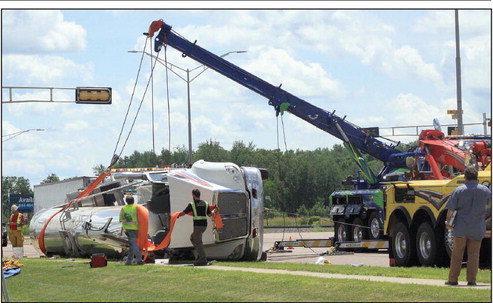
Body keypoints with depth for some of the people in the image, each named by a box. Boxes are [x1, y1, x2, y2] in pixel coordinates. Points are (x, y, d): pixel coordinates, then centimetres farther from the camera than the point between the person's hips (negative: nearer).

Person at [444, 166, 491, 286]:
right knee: (474, 254, 6)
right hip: (477, 229, 1)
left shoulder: (459, 190, -6)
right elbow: (488, 204, 20)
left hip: (461, 227, -1)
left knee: (457, 254, 6)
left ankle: (453, 279, 8)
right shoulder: (485, 190, 1)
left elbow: (451, 209, -6)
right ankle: (471, 279, 2)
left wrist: (448, 222, 6)